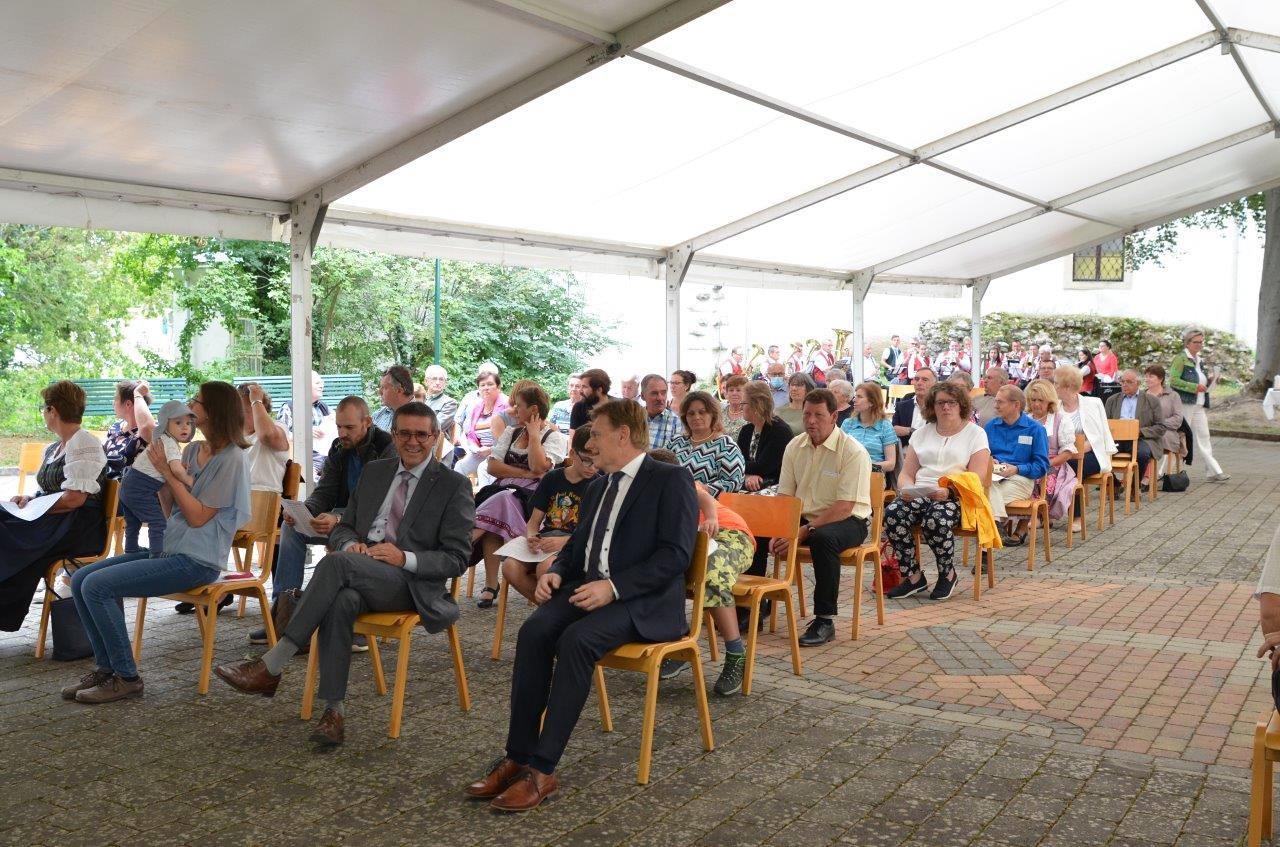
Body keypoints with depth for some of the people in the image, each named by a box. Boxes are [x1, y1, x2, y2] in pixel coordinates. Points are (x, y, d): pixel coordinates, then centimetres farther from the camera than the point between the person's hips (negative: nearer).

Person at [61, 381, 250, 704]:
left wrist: (167, 472, -15)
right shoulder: (192, 449, 13)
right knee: (80, 579, 1)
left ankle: (126, 677, -6)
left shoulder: (231, 459, -13)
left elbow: (198, 517, -15)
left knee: (97, 586, -18)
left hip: (196, 561, -9)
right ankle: (106, 666, 8)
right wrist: (161, 468, 1)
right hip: (168, 549, 9)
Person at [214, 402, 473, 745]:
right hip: (358, 576, 4)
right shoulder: (374, 471, 20)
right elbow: (342, 528, 21)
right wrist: (350, 544, -5)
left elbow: (456, 559, -1)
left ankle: (271, 667, -28)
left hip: (410, 582, -4)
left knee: (336, 562, -32)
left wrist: (405, 558, -17)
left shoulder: (454, 485, 3)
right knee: (341, 600, -34)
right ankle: (333, 710, -31)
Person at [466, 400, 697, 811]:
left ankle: (542, 769, -25)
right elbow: (575, 545, 26)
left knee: (577, 638, -32)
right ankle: (517, 757, -17)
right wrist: (554, 572, 3)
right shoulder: (598, 487, 22)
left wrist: (613, 586, -22)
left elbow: (675, 554, -13)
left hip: (642, 600, -6)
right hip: (586, 587, 7)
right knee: (535, 629, -22)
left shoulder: (670, 479, -3)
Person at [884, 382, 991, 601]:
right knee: (892, 513, -27)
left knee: (936, 520, -37)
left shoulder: (975, 433, 7)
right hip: (919, 493, 4)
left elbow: (976, 478, -5)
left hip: (957, 497, -4)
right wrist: (906, 489, -10)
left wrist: (948, 491, -22)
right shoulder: (922, 433, 19)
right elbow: (906, 473, 14)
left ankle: (948, 575, -8)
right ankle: (913, 576, -13)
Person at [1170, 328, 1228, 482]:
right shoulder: (1180, 358, -7)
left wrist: (1209, 382, 8)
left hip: (1199, 405, 8)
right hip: (1184, 404, -8)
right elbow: (1173, 380, -17)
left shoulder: (1200, 361, 18)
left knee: (1203, 438, 6)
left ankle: (1214, 472, 6)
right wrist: (1195, 387, -20)